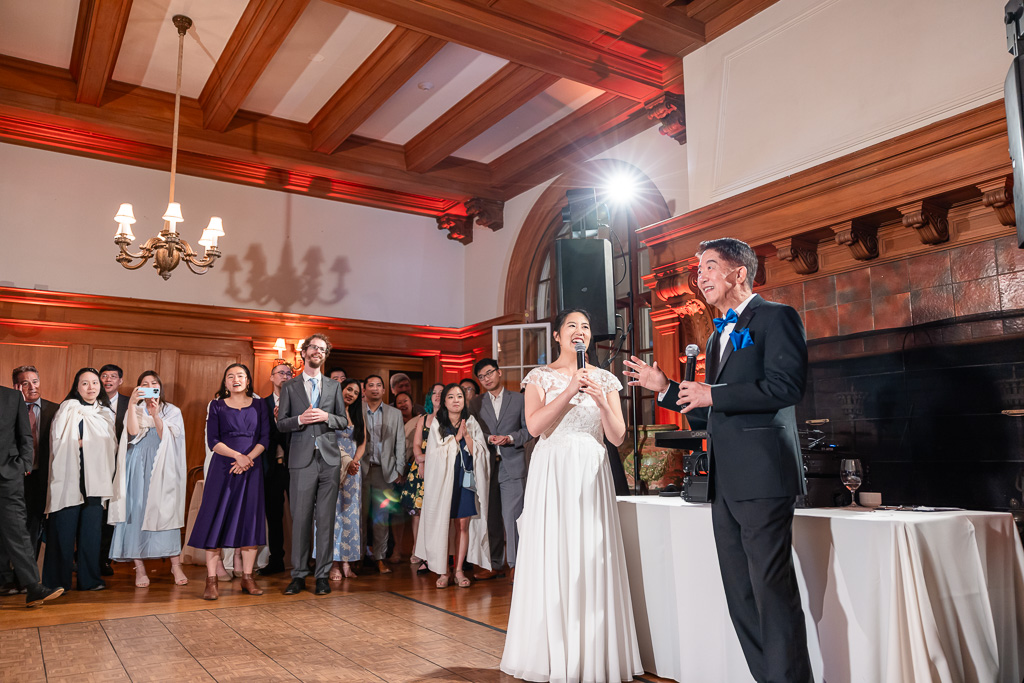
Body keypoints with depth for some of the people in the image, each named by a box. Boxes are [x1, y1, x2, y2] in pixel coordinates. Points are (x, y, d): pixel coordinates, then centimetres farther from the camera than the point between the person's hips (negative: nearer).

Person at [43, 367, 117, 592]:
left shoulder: (106, 413, 16)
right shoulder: (69, 409, 0)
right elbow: (59, 442, -9)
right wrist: (84, 443, -9)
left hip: (95, 479, 4)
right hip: (70, 478, -4)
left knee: (92, 529, 4)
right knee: (64, 527, -3)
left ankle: (89, 578, 11)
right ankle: (58, 580, 8)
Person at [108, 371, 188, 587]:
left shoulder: (172, 411, 9)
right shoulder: (135, 410, 11)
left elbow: (166, 438, -7)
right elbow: (133, 432, -10)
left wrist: (155, 415, -19)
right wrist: (131, 404, -17)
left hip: (162, 467, -1)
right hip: (138, 467, 1)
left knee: (166, 511, -5)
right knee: (137, 512, -4)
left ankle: (176, 565, 0)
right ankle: (139, 568, 1)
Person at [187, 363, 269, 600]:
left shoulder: (259, 405, 10)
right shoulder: (217, 406, 7)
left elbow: (265, 438, 3)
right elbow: (212, 441, -2)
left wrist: (248, 459, -12)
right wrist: (237, 455, -15)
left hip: (251, 468, 1)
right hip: (222, 468, -1)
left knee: (250, 520, 1)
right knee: (216, 520, -5)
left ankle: (247, 578, 8)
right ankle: (211, 581, 0)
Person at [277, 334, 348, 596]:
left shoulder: (334, 386, 14)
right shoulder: (289, 387, 9)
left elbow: (344, 421, 13)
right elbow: (281, 423, 5)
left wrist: (327, 417, -7)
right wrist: (300, 419, -13)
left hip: (329, 459, 2)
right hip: (302, 459, -1)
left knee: (326, 519, 2)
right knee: (300, 518, -1)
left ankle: (322, 575, 10)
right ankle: (299, 575, 10)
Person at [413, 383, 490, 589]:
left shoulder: (472, 423, 7)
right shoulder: (437, 425, 3)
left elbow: (480, 453, 1)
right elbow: (435, 453, -7)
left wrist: (467, 435, -12)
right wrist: (456, 437, -10)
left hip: (466, 480, 2)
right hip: (443, 480, -1)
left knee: (463, 525, 2)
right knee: (442, 525, -3)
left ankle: (459, 570, 11)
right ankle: (443, 571, 6)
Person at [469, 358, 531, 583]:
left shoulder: (518, 399, 9)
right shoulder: (475, 403, 13)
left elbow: (529, 429, 7)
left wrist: (510, 438, -9)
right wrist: (489, 438, -8)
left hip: (512, 465, -2)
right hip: (486, 465, 2)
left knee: (512, 514, -7)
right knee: (490, 516, 5)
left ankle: (515, 564, 4)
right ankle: (493, 564, 14)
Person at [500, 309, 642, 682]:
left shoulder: (604, 379, 10)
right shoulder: (540, 376, 5)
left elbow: (617, 437, 5)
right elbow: (535, 425, -10)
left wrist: (602, 402, -12)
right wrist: (570, 390, -15)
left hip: (591, 473, 2)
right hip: (552, 473, -1)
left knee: (592, 561, 1)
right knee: (552, 559, 0)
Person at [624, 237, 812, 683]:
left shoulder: (775, 317, -3)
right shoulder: (719, 336, 22)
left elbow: (785, 386, -18)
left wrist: (714, 395, -13)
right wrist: (665, 389, 15)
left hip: (763, 477, -9)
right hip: (725, 483, 9)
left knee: (773, 591, -5)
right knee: (740, 596, 12)